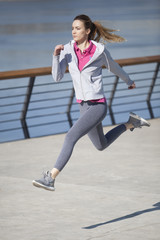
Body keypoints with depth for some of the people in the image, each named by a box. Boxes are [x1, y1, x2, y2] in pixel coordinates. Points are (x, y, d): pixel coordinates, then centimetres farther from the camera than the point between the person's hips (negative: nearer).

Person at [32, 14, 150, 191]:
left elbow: (114, 68, 12)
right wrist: (56, 55, -18)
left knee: (71, 137, -22)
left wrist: (129, 81, 29)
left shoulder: (99, 51, -8)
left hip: (97, 105, -7)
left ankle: (50, 179, -24)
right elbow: (57, 77, -4)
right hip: (84, 106, 7)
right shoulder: (67, 50, 1)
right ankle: (130, 123, 45)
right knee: (102, 145, 24)